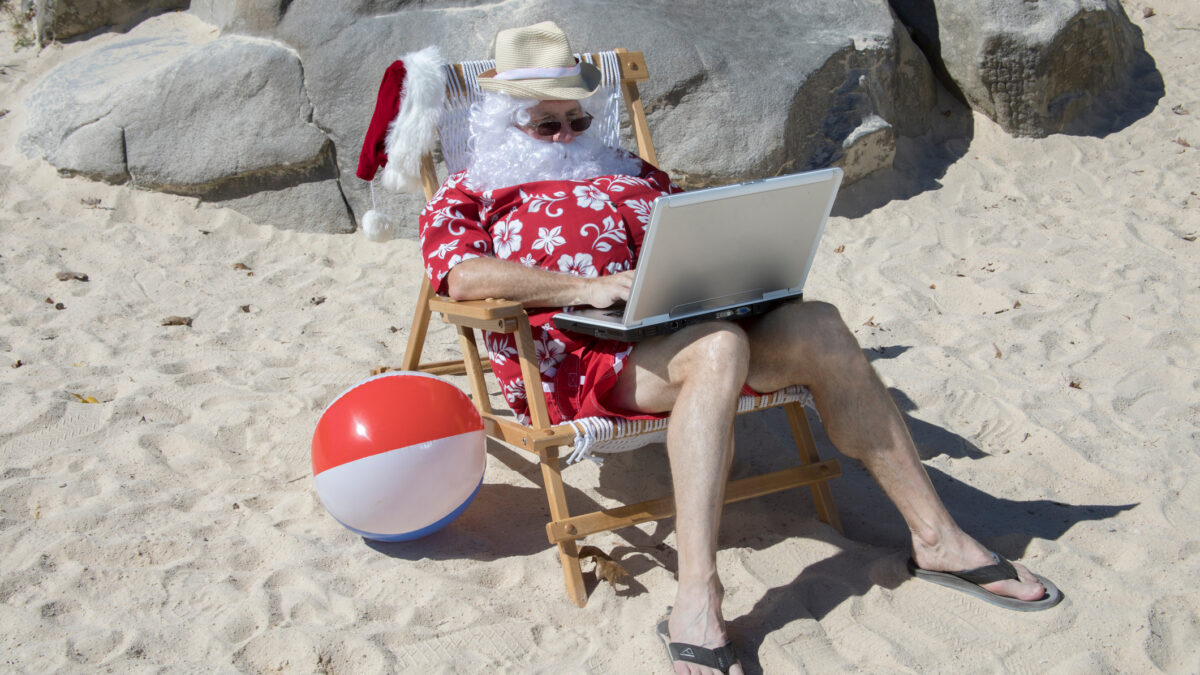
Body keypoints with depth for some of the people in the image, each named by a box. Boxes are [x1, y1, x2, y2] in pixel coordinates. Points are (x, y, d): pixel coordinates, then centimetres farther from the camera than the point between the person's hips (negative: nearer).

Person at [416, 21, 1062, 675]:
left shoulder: (626, 172, 31)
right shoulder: (468, 194, 14)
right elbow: (463, 275, -8)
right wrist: (588, 286, -21)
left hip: (686, 321, 6)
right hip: (576, 358, -5)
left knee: (816, 325, -18)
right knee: (718, 348, -36)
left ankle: (936, 536, -13)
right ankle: (696, 602, -44)